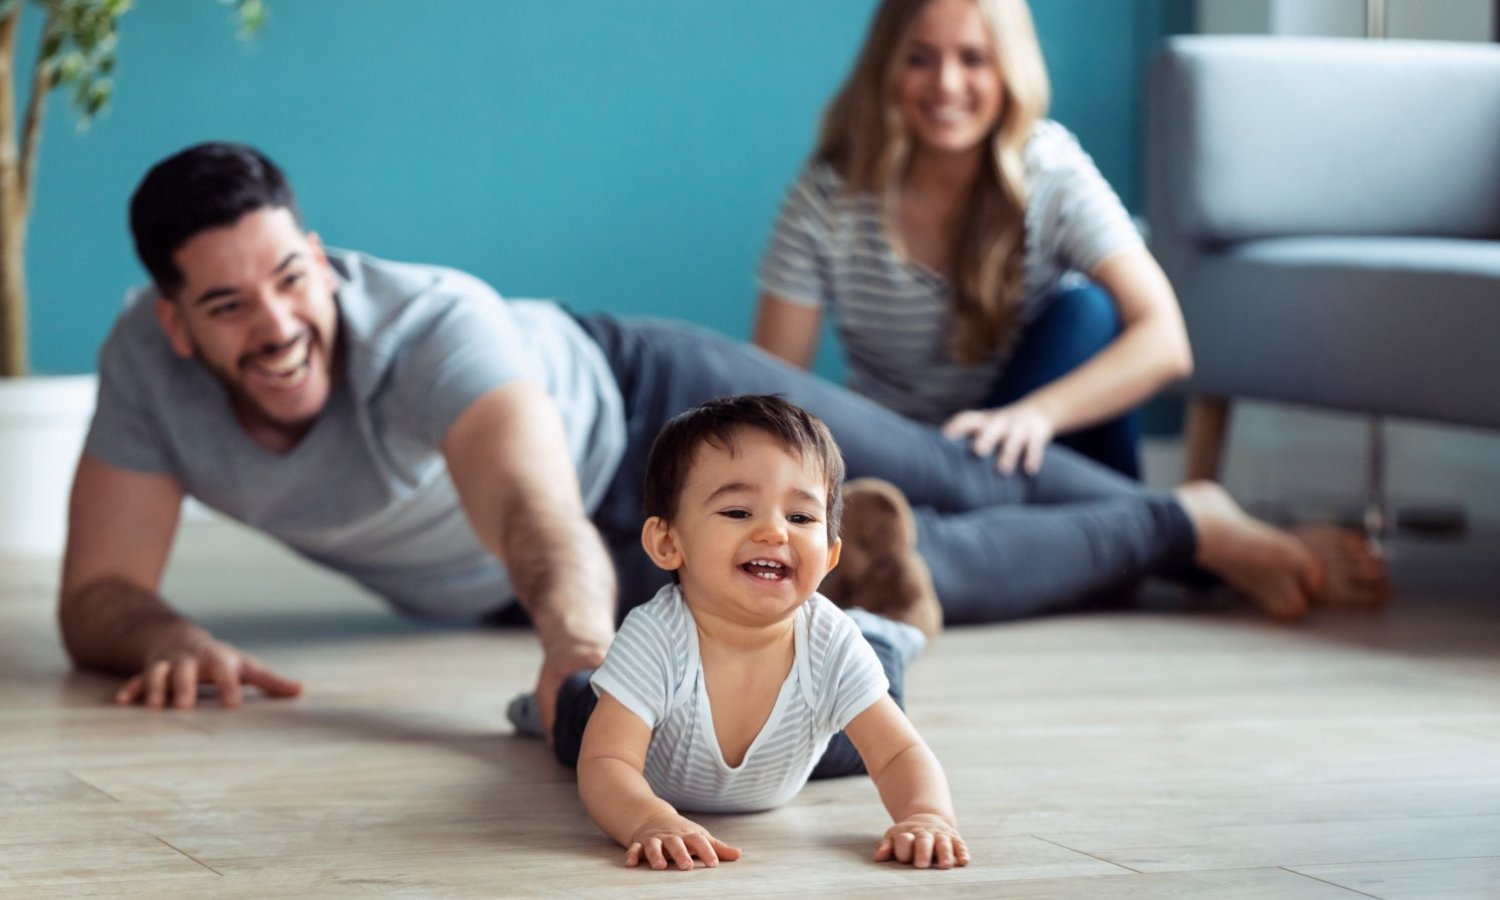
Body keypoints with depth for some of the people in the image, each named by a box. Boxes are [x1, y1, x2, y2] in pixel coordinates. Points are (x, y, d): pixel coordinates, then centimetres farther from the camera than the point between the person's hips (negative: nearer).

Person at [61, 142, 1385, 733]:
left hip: (650, 405, -4)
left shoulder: (432, 331, -39)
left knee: (904, 564, -8)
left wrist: (577, 630, -80)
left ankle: (1199, 525, 20)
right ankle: (1180, 532, 30)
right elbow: (98, 593, -24)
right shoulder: (148, 362, -24)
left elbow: (540, 517, -56)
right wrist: (169, 639, -49)